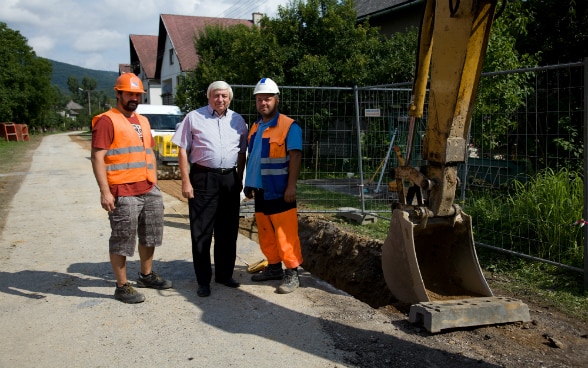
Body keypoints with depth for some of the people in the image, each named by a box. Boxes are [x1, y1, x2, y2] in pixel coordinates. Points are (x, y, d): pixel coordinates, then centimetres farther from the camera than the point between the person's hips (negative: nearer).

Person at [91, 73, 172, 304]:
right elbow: (97, 157, -14)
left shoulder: (143, 121, 17)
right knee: (122, 240, 0)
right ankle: (122, 287, 11)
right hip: (123, 193, -8)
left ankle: (146, 275, 35)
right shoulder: (107, 121, -7)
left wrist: (154, 182, 16)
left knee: (150, 235, 18)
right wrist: (105, 191, -20)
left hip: (149, 190, 8)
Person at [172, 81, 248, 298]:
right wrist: (186, 181, -8)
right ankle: (203, 281, 10)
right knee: (201, 232, 0)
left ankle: (224, 274, 25)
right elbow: (183, 151, -2)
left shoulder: (237, 121, 11)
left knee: (228, 231, 11)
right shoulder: (194, 118, 0)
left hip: (230, 179, 4)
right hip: (203, 178, -3)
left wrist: (239, 179, 10)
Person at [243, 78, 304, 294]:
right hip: (261, 192, 7)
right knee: (265, 234, 14)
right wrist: (249, 185, 16)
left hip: (280, 192, -7)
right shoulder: (255, 127, 13)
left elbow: (295, 157, -14)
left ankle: (292, 273, 4)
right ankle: (274, 267, 27)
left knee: (285, 235, -5)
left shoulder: (289, 126, -8)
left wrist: (291, 187, -20)